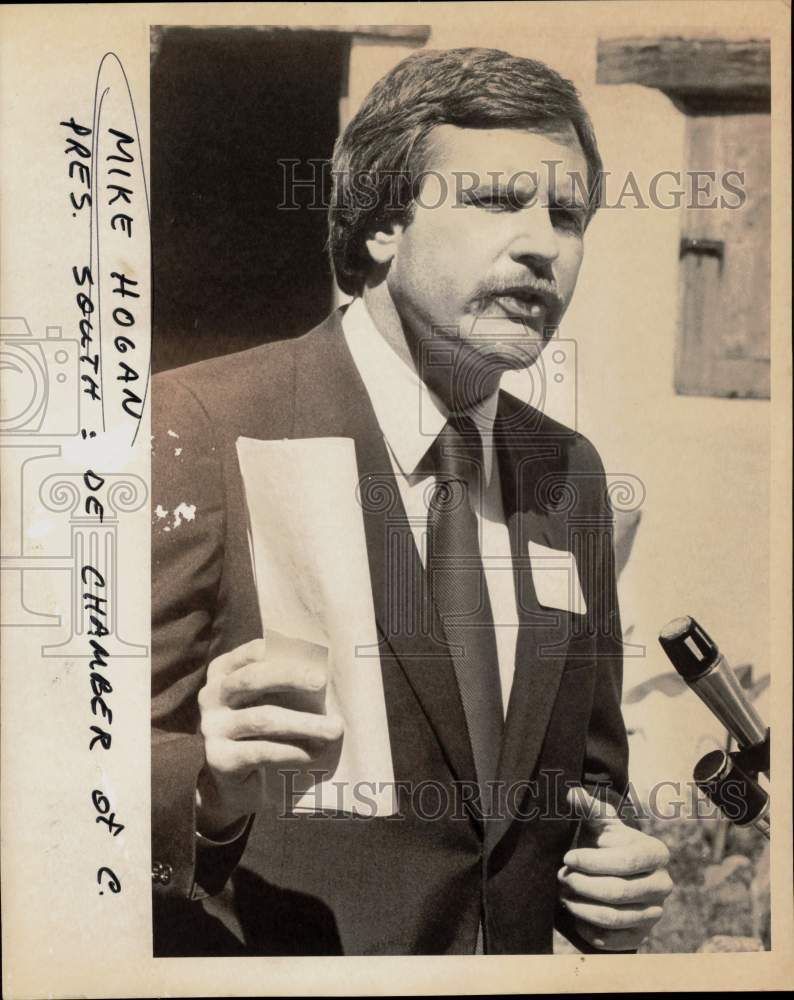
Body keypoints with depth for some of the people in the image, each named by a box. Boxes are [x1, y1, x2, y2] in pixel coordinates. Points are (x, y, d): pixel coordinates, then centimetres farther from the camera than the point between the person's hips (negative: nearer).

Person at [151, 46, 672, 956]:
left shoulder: (573, 472, 1)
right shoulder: (201, 426, -18)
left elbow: (587, 766, 10)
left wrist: (614, 866, -8)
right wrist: (210, 786, -36)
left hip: (517, 953, 5)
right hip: (264, 958, -5)